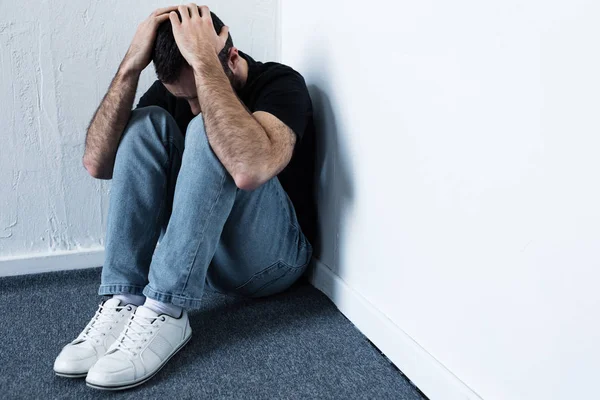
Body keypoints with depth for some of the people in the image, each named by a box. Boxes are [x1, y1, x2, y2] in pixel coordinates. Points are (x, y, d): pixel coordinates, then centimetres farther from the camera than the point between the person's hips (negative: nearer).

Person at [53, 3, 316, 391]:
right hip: (198, 252, 5)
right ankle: (124, 303, -23)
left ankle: (166, 313, -31)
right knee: (148, 123, -17)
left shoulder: (280, 83, -17)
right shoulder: (171, 90, 0)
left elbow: (249, 169, -40)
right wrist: (131, 65, -22)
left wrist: (203, 61, -36)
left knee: (208, 132, -29)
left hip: (271, 257, -5)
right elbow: (98, 163, -14)